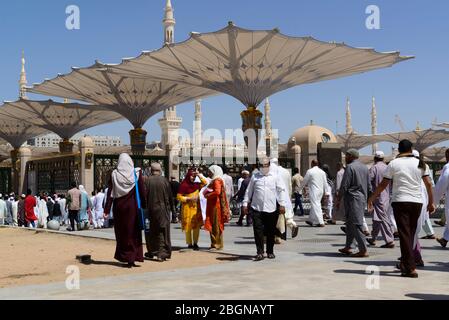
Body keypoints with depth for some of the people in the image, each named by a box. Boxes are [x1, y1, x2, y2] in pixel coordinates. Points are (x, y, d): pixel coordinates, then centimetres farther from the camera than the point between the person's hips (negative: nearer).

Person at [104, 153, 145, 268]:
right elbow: (142, 191, -6)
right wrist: (144, 206, 0)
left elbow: (110, 193, -5)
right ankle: (132, 259, 2)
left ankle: (123, 257, 16)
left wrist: (107, 210, -3)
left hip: (119, 207, 1)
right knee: (133, 232, 6)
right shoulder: (137, 173, -5)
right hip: (133, 207, -1)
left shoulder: (114, 174, -4)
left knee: (121, 232, 12)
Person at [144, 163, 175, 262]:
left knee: (151, 232, 15)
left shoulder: (147, 181, -7)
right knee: (162, 232, 3)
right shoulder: (165, 181, -5)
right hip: (163, 210, -1)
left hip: (150, 210, 1)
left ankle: (151, 252, 26)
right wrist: (171, 208, 12)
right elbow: (170, 197, 1)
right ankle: (162, 253, -5)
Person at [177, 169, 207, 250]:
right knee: (188, 226, 0)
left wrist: (199, 175, 6)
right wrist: (189, 199, -15)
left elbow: (205, 183, 17)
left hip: (196, 208, 5)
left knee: (197, 226, 0)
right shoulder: (183, 185, -7)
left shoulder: (196, 185, 9)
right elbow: (179, 197, -7)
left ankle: (195, 243, 7)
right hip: (187, 208, -5)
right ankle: (189, 243, 10)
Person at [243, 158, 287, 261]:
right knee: (258, 231, -8)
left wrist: (282, 204, -4)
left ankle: (270, 252, 22)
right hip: (257, 208, 0)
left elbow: (281, 190, 3)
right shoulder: (255, 177, 10)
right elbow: (249, 191, 14)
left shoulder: (275, 177, 7)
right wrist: (245, 203, 9)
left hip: (271, 209, 0)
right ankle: (260, 252, -4)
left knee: (271, 232, 8)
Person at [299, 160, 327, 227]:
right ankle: (311, 221, 25)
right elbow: (325, 183, 10)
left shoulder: (310, 171, -8)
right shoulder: (322, 172, 9)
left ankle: (321, 222, -11)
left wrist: (300, 188, 15)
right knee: (314, 205, 16)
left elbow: (304, 181, 0)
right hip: (321, 191, 7)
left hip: (313, 191, -7)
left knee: (316, 206, -6)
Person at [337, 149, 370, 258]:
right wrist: (367, 198, 22)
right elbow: (369, 186, 16)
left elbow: (344, 186, -14)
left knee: (356, 224, -6)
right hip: (362, 199, 8)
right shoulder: (365, 168, 14)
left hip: (352, 199, -8)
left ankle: (363, 250, -7)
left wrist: (338, 199, -6)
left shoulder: (350, 167, -11)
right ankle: (348, 248, 20)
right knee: (350, 223, 15)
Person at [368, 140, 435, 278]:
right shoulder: (420, 163, 6)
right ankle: (404, 264, 24)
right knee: (411, 234, 15)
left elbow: (383, 185, -1)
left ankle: (411, 268, -11)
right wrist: (431, 202, 14)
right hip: (417, 202, 4)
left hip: (400, 202, -3)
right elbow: (428, 184, 5)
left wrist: (371, 198, 9)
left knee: (404, 234, -4)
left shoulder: (394, 164, -2)